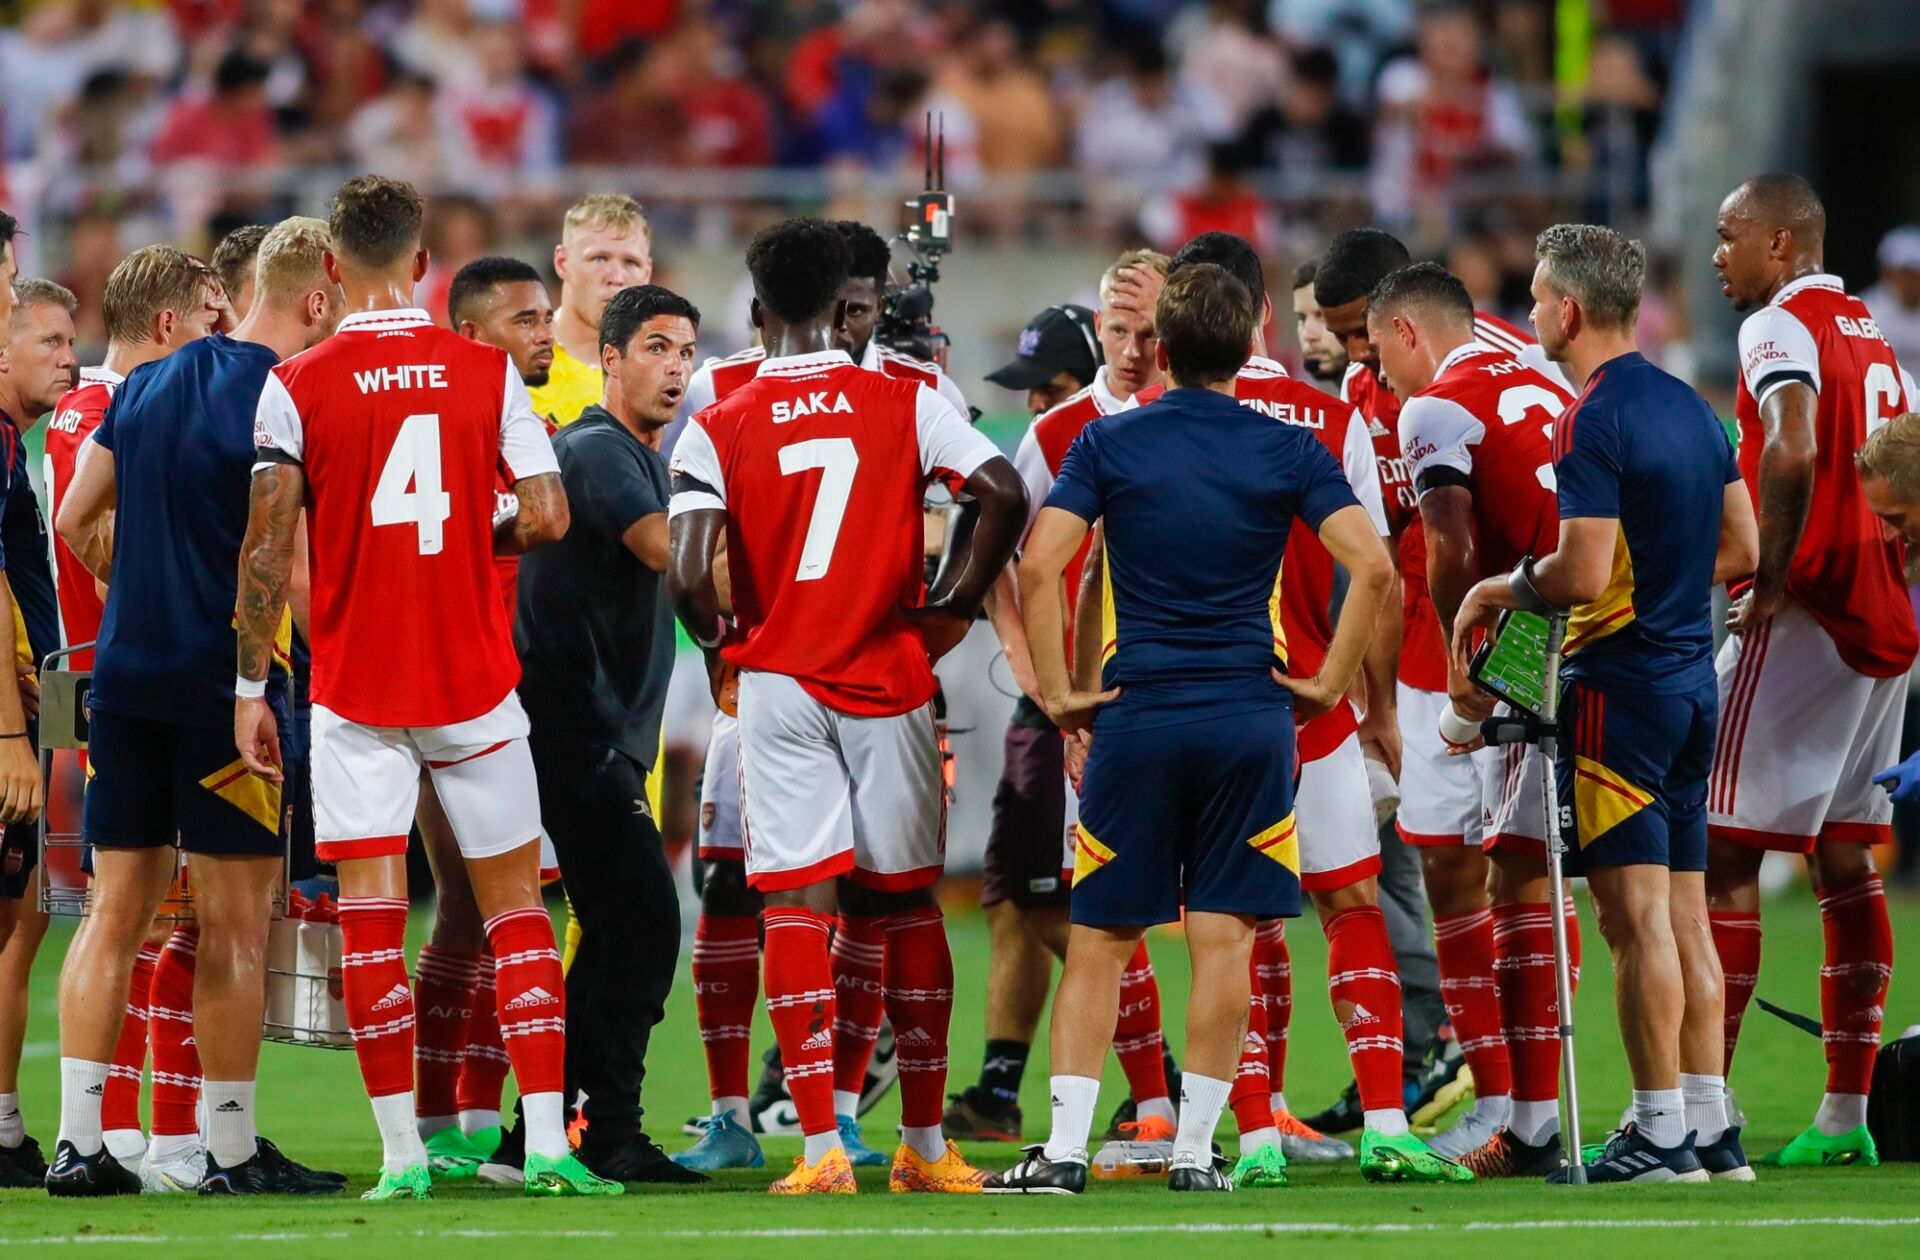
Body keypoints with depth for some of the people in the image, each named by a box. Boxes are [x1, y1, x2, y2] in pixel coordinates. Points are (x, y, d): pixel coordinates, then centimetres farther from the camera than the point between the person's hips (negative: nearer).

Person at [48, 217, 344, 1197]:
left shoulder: (145, 387, 12)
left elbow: (74, 519, 17)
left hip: (124, 676, 7)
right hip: (223, 684, -7)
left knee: (116, 909, 8)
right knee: (234, 923, 0)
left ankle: (78, 1141, 5)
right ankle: (232, 1148, 3)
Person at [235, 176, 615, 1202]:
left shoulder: (296, 387, -6)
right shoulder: (487, 373, -2)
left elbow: (267, 550, -8)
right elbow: (547, 516, -6)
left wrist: (249, 686, -1)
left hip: (354, 689, -1)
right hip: (473, 683, 1)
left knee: (370, 916, 1)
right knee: (515, 908, 8)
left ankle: (401, 1150, -3)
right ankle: (548, 1143, 1)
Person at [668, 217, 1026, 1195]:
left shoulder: (719, 429, -4)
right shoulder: (905, 405, -1)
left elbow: (688, 577, -14)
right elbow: (1005, 496, -11)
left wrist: (722, 645, 6)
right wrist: (954, 609, 1)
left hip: (779, 684, -1)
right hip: (889, 682, 1)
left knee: (796, 906, 0)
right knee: (909, 903, 11)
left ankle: (822, 1147, -8)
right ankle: (924, 1146, 16)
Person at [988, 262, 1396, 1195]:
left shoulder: (1109, 444, 1)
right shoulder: (1287, 451, 2)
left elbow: (1037, 569, -10)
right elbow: (1373, 566, -8)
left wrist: (1057, 693, -2)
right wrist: (1329, 684, 0)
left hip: (1137, 718, 0)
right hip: (1250, 718, 0)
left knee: (1099, 942, 5)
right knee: (1223, 943, 3)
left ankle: (1065, 1149, -2)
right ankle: (1195, 1151, 2)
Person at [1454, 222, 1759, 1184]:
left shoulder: (1593, 421, -15)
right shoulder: (1691, 408, 12)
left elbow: (1583, 573, -21)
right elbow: (1739, 549, 16)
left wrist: (1500, 589, -4)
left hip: (1620, 684, -9)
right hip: (1692, 675, 9)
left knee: (1636, 916, -6)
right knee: (1684, 916, 10)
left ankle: (1660, 1135, -7)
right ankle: (1711, 1129, 11)